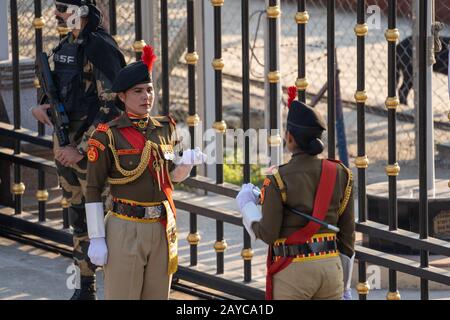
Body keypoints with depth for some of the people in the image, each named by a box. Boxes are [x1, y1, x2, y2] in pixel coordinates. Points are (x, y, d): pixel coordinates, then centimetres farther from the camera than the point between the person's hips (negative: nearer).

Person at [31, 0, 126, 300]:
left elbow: (111, 107, -21)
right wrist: (41, 106, 1)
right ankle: (84, 289, 25)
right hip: (65, 145, 9)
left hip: (91, 148, -9)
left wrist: (81, 148, -21)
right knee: (78, 218, 15)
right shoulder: (66, 45, 11)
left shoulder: (100, 47, -16)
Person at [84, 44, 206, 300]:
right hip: (126, 229, -5)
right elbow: (93, 190, -7)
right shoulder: (107, 136, -8)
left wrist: (187, 162, -4)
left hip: (163, 228, 5)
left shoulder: (165, 129, 7)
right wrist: (96, 239, -11)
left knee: (158, 296, 10)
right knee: (122, 296, -2)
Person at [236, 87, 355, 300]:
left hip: (293, 271, -4)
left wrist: (246, 204, 8)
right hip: (331, 266, 4)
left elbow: (268, 234, -10)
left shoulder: (278, 180, -13)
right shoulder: (340, 174, 2)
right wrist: (344, 285, 14)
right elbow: (347, 231, 6)